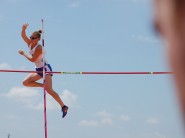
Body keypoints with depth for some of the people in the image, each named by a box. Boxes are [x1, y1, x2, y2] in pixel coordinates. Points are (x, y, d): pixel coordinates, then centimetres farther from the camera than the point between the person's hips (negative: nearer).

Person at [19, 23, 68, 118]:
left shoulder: (39, 48, -22)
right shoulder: (30, 43, 3)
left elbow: (32, 59, -23)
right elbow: (23, 36, -5)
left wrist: (23, 54, -11)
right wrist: (23, 29, -25)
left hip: (45, 69, -9)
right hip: (39, 70, 9)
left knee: (49, 90, -18)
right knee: (25, 82, 2)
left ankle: (63, 106, -14)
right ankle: (43, 85, 11)